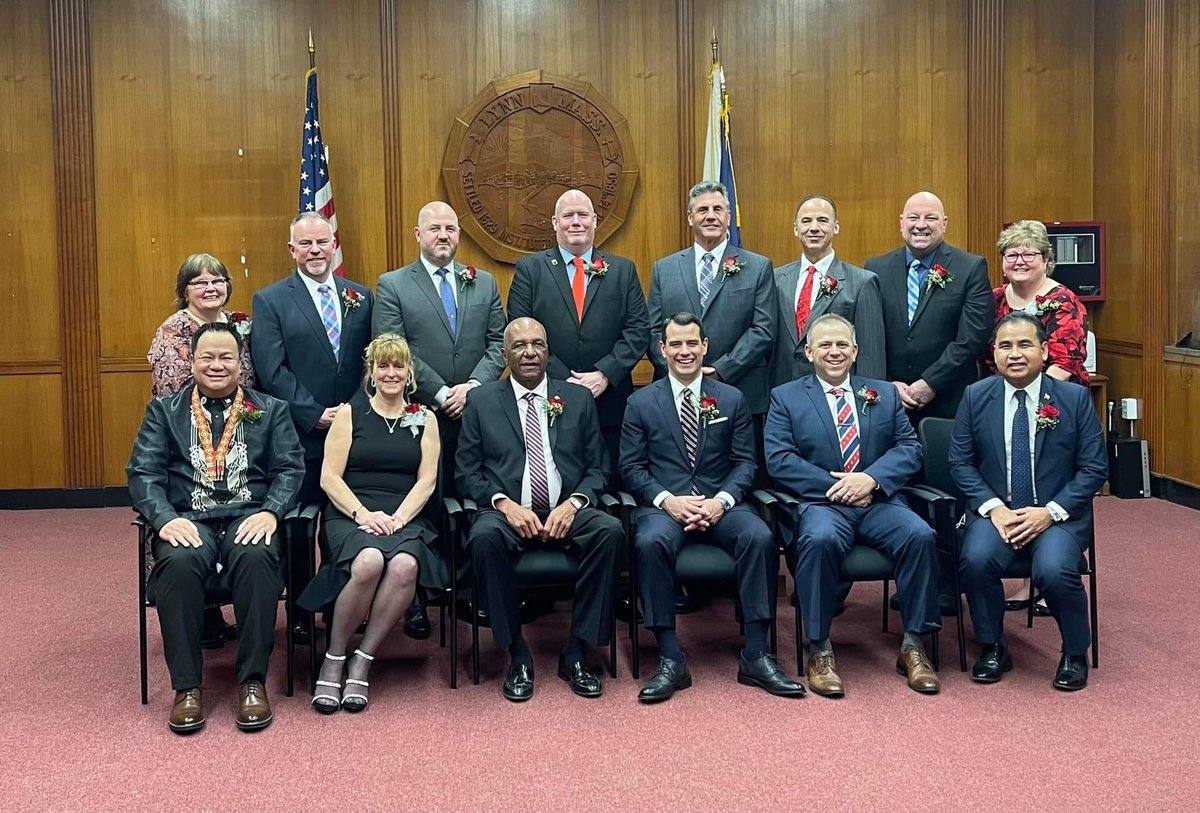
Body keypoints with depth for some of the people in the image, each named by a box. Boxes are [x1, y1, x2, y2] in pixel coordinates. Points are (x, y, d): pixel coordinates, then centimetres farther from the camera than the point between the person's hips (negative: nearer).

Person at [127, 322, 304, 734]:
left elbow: (291, 469, 7)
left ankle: (253, 681, -24)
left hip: (248, 516, 0)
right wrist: (165, 518, -14)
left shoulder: (272, 410, 17)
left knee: (256, 558, -35)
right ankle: (186, 685, -21)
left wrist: (270, 512, -14)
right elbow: (142, 472, 5)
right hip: (188, 519, 0)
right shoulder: (163, 411, 17)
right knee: (179, 563, -34)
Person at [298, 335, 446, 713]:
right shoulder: (350, 413, 11)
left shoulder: (424, 419, 15)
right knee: (368, 562, -36)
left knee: (405, 565, -35)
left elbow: (427, 480, 6)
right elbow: (329, 477, 3)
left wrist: (398, 518, -10)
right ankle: (333, 660, -16)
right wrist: (363, 513, -12)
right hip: (349, 515, -1)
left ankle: (362, 662, -20)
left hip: (404, 518, 1)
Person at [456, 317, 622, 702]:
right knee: (484, 537, -35)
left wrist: (573, 503, -10)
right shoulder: (481, 401, 11)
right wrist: (505, 503, -11)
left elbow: (598, 468, 10)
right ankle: (518, 656, -19)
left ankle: (576, 653, -17)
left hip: (567, 513, 1)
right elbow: (467, 472, 7)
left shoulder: (578, 398, 15)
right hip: (508, 512, -1)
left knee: (610, 530, -30)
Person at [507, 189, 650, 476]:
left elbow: (639, 330, 3)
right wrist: (562, 380, -12)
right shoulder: (529, 269, 6)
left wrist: (605, 374, -11)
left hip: (610, 406, 1)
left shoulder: (623, 270, 10)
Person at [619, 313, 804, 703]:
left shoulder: (732, 399, 13)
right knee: (650, 542, -35)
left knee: (760, 537, -30)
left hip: (720, 505, 1)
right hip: (664, 505, -1)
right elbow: (631, 467, 4)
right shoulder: (641, 403, 10)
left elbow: (745, 462, 8)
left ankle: (755, 656, -23)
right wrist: (667, 500, -14)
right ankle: (670, 659, -27)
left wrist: (721, 501, -12)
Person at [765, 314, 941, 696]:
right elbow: (778, 460, -2)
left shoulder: (884, 394, 20)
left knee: (920, 535, -27)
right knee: (820, 539, -36)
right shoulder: (785, 397, 11)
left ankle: (913, 646, -13)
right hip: (819, 503, -2)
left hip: (878, 503, 3)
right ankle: (819, 651, -22)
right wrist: (835, 486, -12)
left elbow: (910, 448, 8)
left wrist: (871, 478, -11)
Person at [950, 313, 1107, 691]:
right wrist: (993, 508, -12)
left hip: (1057, 514, -1)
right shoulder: (975, 397, 3)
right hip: (995, 511, 1)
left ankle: (1075, 655, 0)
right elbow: (960, 462, 3)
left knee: (1054, 570, -30)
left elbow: (1094, 468, -1)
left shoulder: (1075, 398, -1)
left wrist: (1050, 512, -13)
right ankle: (993, 649, -3)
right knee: (976, 559, -29)